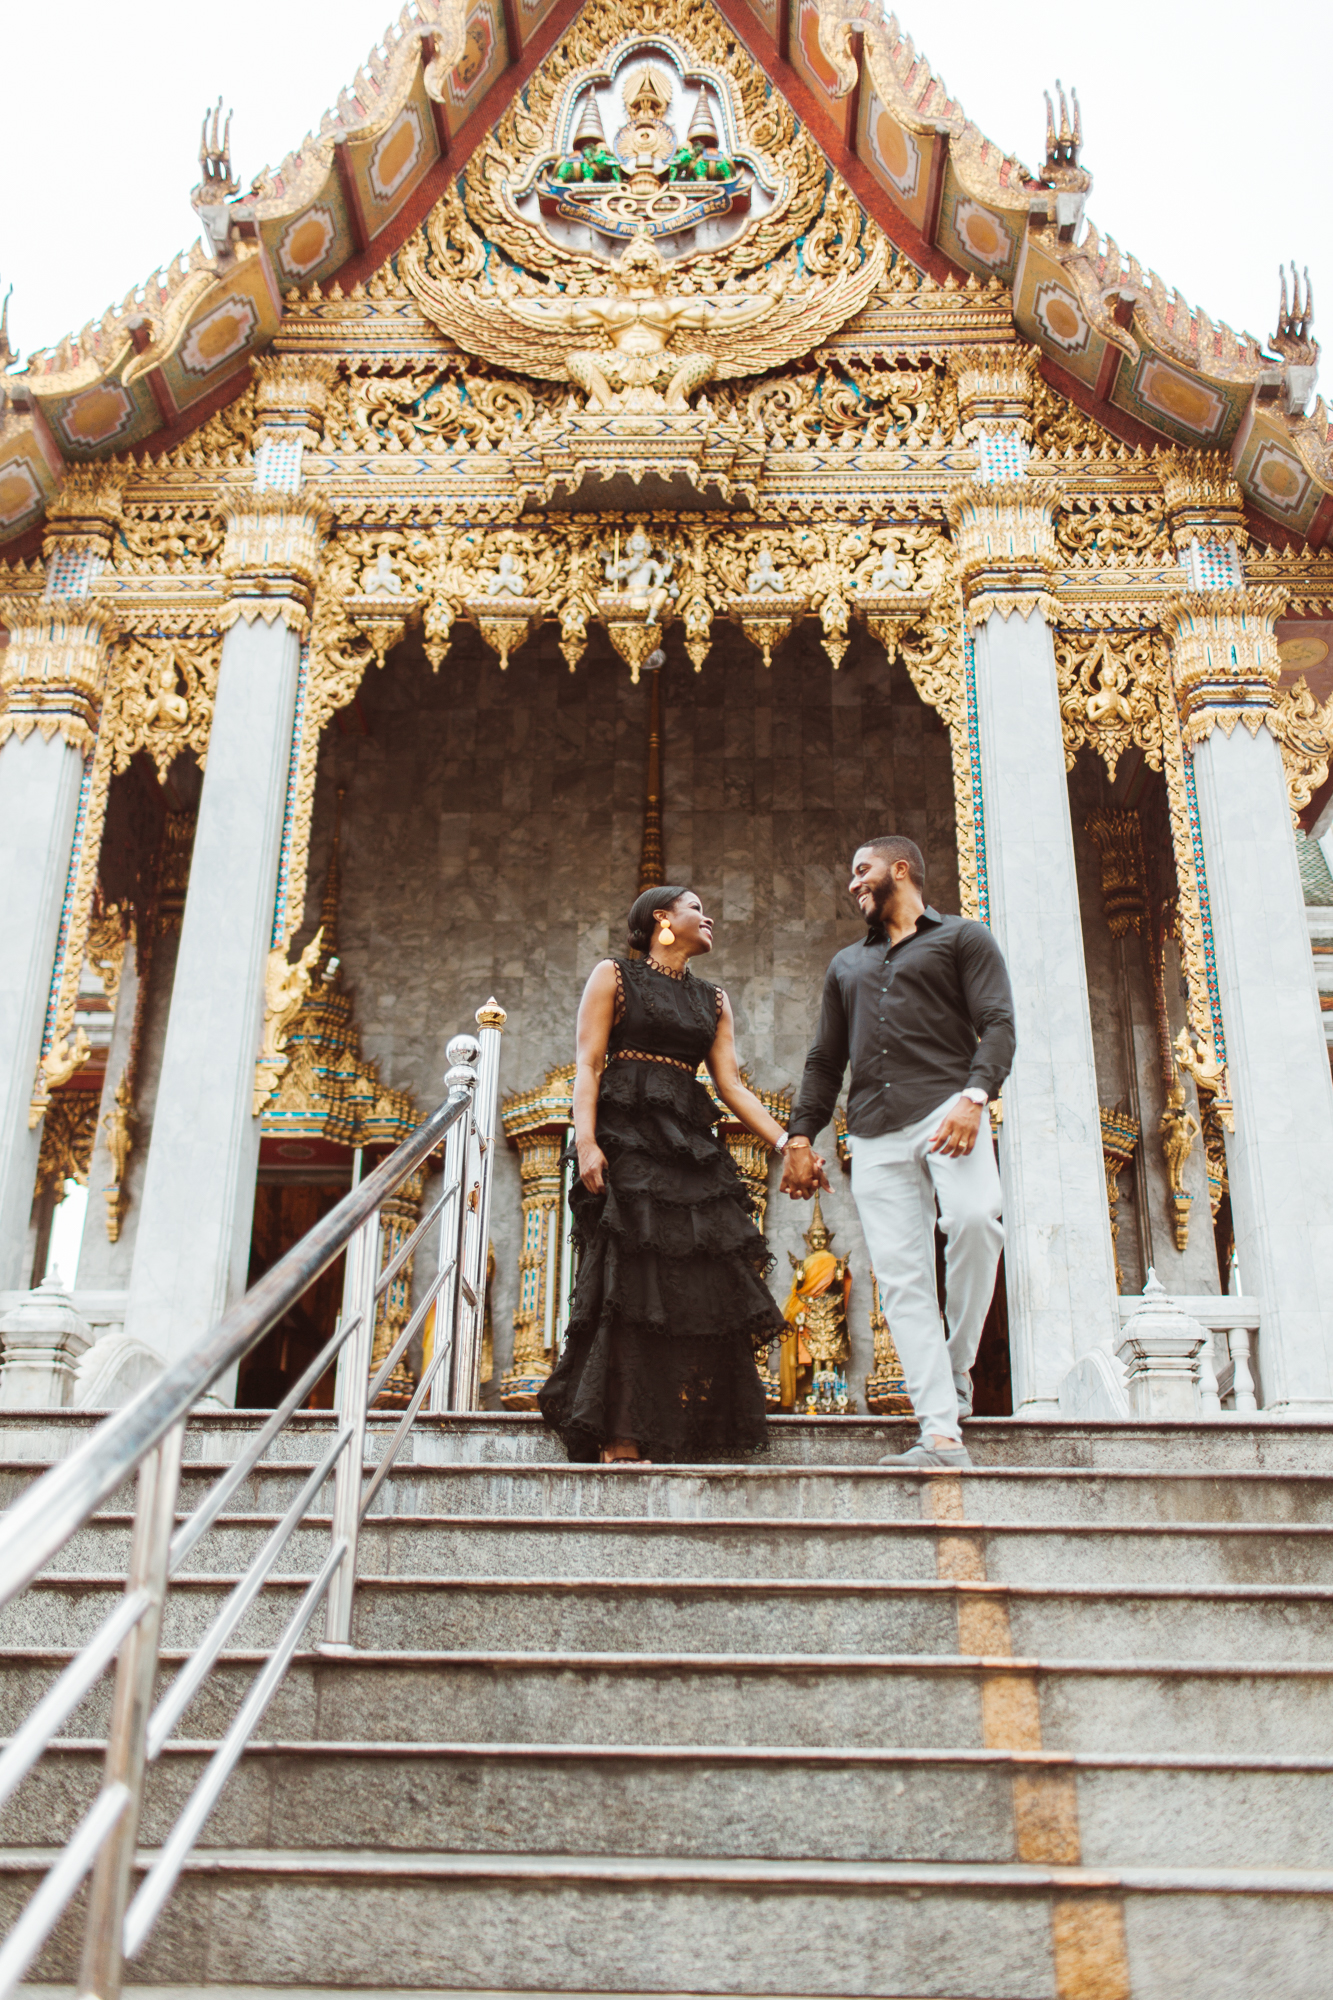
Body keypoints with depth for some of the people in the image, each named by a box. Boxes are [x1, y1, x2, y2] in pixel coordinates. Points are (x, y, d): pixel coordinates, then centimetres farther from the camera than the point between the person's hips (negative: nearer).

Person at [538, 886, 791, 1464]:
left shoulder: (712, 1001, 20)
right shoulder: (614, 977, 7)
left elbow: (731, 1086, 13)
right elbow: (588, 1065, -2)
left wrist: (786, 1142, 0)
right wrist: (586, 1141, -17)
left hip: (690, 1148, 5)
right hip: (626, 1139, -5)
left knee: (698, 1288, -3)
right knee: (630, 1283, -12)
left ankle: (676, 1436, 1)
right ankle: (621, 1439, -11)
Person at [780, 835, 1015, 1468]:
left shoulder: (962, 937, 14)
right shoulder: (847, 965, 31)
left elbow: (997, 1024, 1)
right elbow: (824, 1060, 28)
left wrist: (974, 1095, -17)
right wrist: (800, 1137, 15)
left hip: (946, 1107, -4)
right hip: (875, 1135, 4)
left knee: (973, 1219, -31)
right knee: (901, 1277, -7)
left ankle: (956, 1366, -10)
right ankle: (941, 1434, -9)